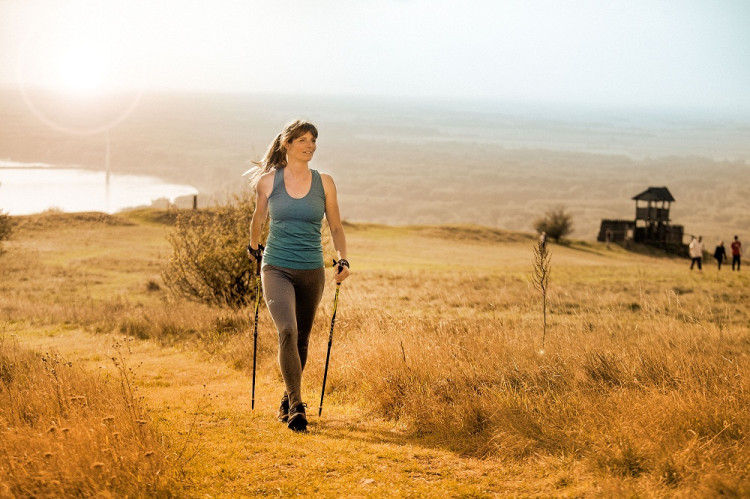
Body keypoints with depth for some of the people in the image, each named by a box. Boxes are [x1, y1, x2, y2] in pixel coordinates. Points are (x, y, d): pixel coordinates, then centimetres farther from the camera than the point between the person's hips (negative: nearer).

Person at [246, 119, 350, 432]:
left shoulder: (324, 183, 1)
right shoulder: (268, 180, -1)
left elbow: (336, 227, 8)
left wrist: (342, 259, -5)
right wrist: (253, 247, 27)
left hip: (311, 271, 2)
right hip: (276, 268, -2)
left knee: (301, 338, 13)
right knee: (287, 330, -22)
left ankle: (288, 399, 34)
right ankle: (296, 407, -20)